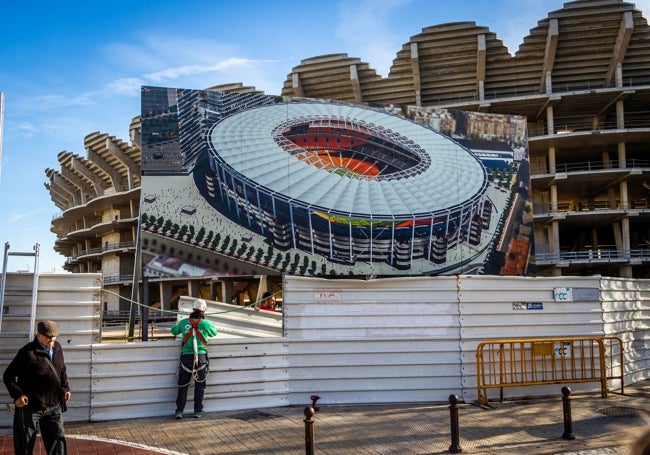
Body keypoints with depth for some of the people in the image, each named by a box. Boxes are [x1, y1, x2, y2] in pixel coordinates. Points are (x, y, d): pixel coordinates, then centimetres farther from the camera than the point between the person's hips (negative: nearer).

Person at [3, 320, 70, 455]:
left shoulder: (57, 348, 5)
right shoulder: (27, 352, -15)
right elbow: (8, 376, -11)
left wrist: (65, 388, 14)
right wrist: (17, 394, -19)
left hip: (54, 406, 5)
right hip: (30, 406, -5)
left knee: (58, 439, 11)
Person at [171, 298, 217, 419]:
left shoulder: (184, 322, -1)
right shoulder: (206, 323, -5)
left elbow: (174, 331, 16)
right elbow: (214, 333, 15)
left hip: (186, 357, 1)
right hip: (201, 358, -1)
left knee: (182, 385, 10)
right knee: (200, 385, 9)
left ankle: (179, 411, 9)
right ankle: (198, 411, 12)